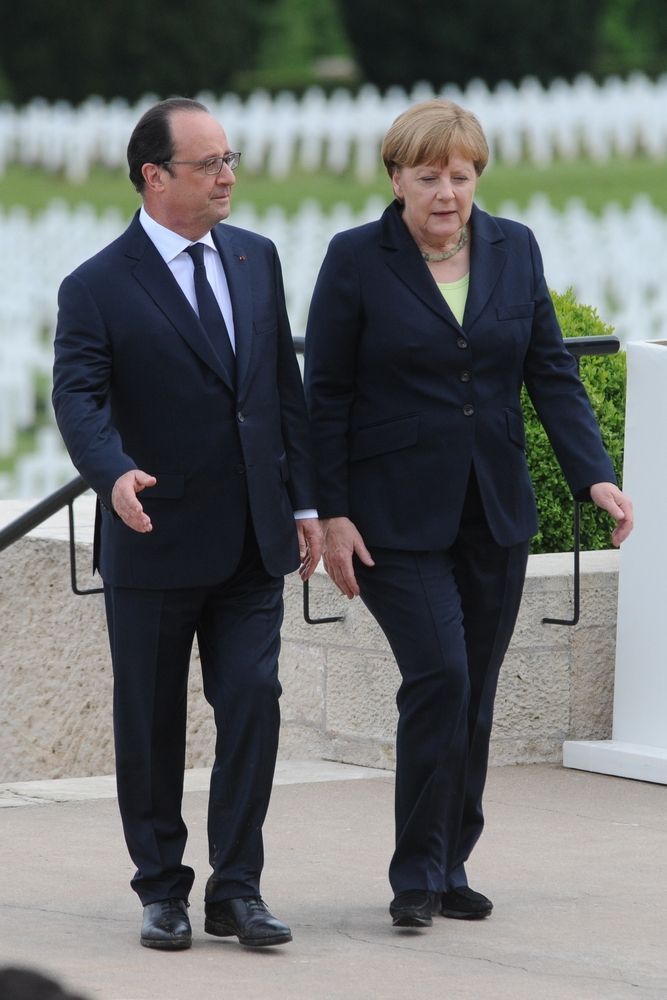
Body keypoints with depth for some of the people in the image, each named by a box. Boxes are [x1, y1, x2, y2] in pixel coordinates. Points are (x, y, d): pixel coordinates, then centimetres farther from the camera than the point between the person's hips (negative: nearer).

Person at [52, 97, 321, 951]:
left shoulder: (256, 260, 8)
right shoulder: (98, 289, -8)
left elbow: (285, 388, 13)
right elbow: (78, 398, -19)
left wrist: (303, 500, 11)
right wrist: (115, 474, -38)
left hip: (252, 543, 4)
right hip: (154, 544, -4)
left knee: (253, 704, -4)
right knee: (151, 726, 6)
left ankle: (236, 888, 4)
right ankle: (162, 889, 18)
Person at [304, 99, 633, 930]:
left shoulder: (513, 250, 6)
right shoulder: (356, 260, -5)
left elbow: (551, 374, 6)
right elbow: (326, 396, -4)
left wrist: (594, 475, -7)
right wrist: (331, 514, -9)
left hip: (495, 515, 4)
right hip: (398, 514, -4)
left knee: (474, 693, 7)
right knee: (439, 676, -15)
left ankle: (451, 867, 18)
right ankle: (417, 876, -5)